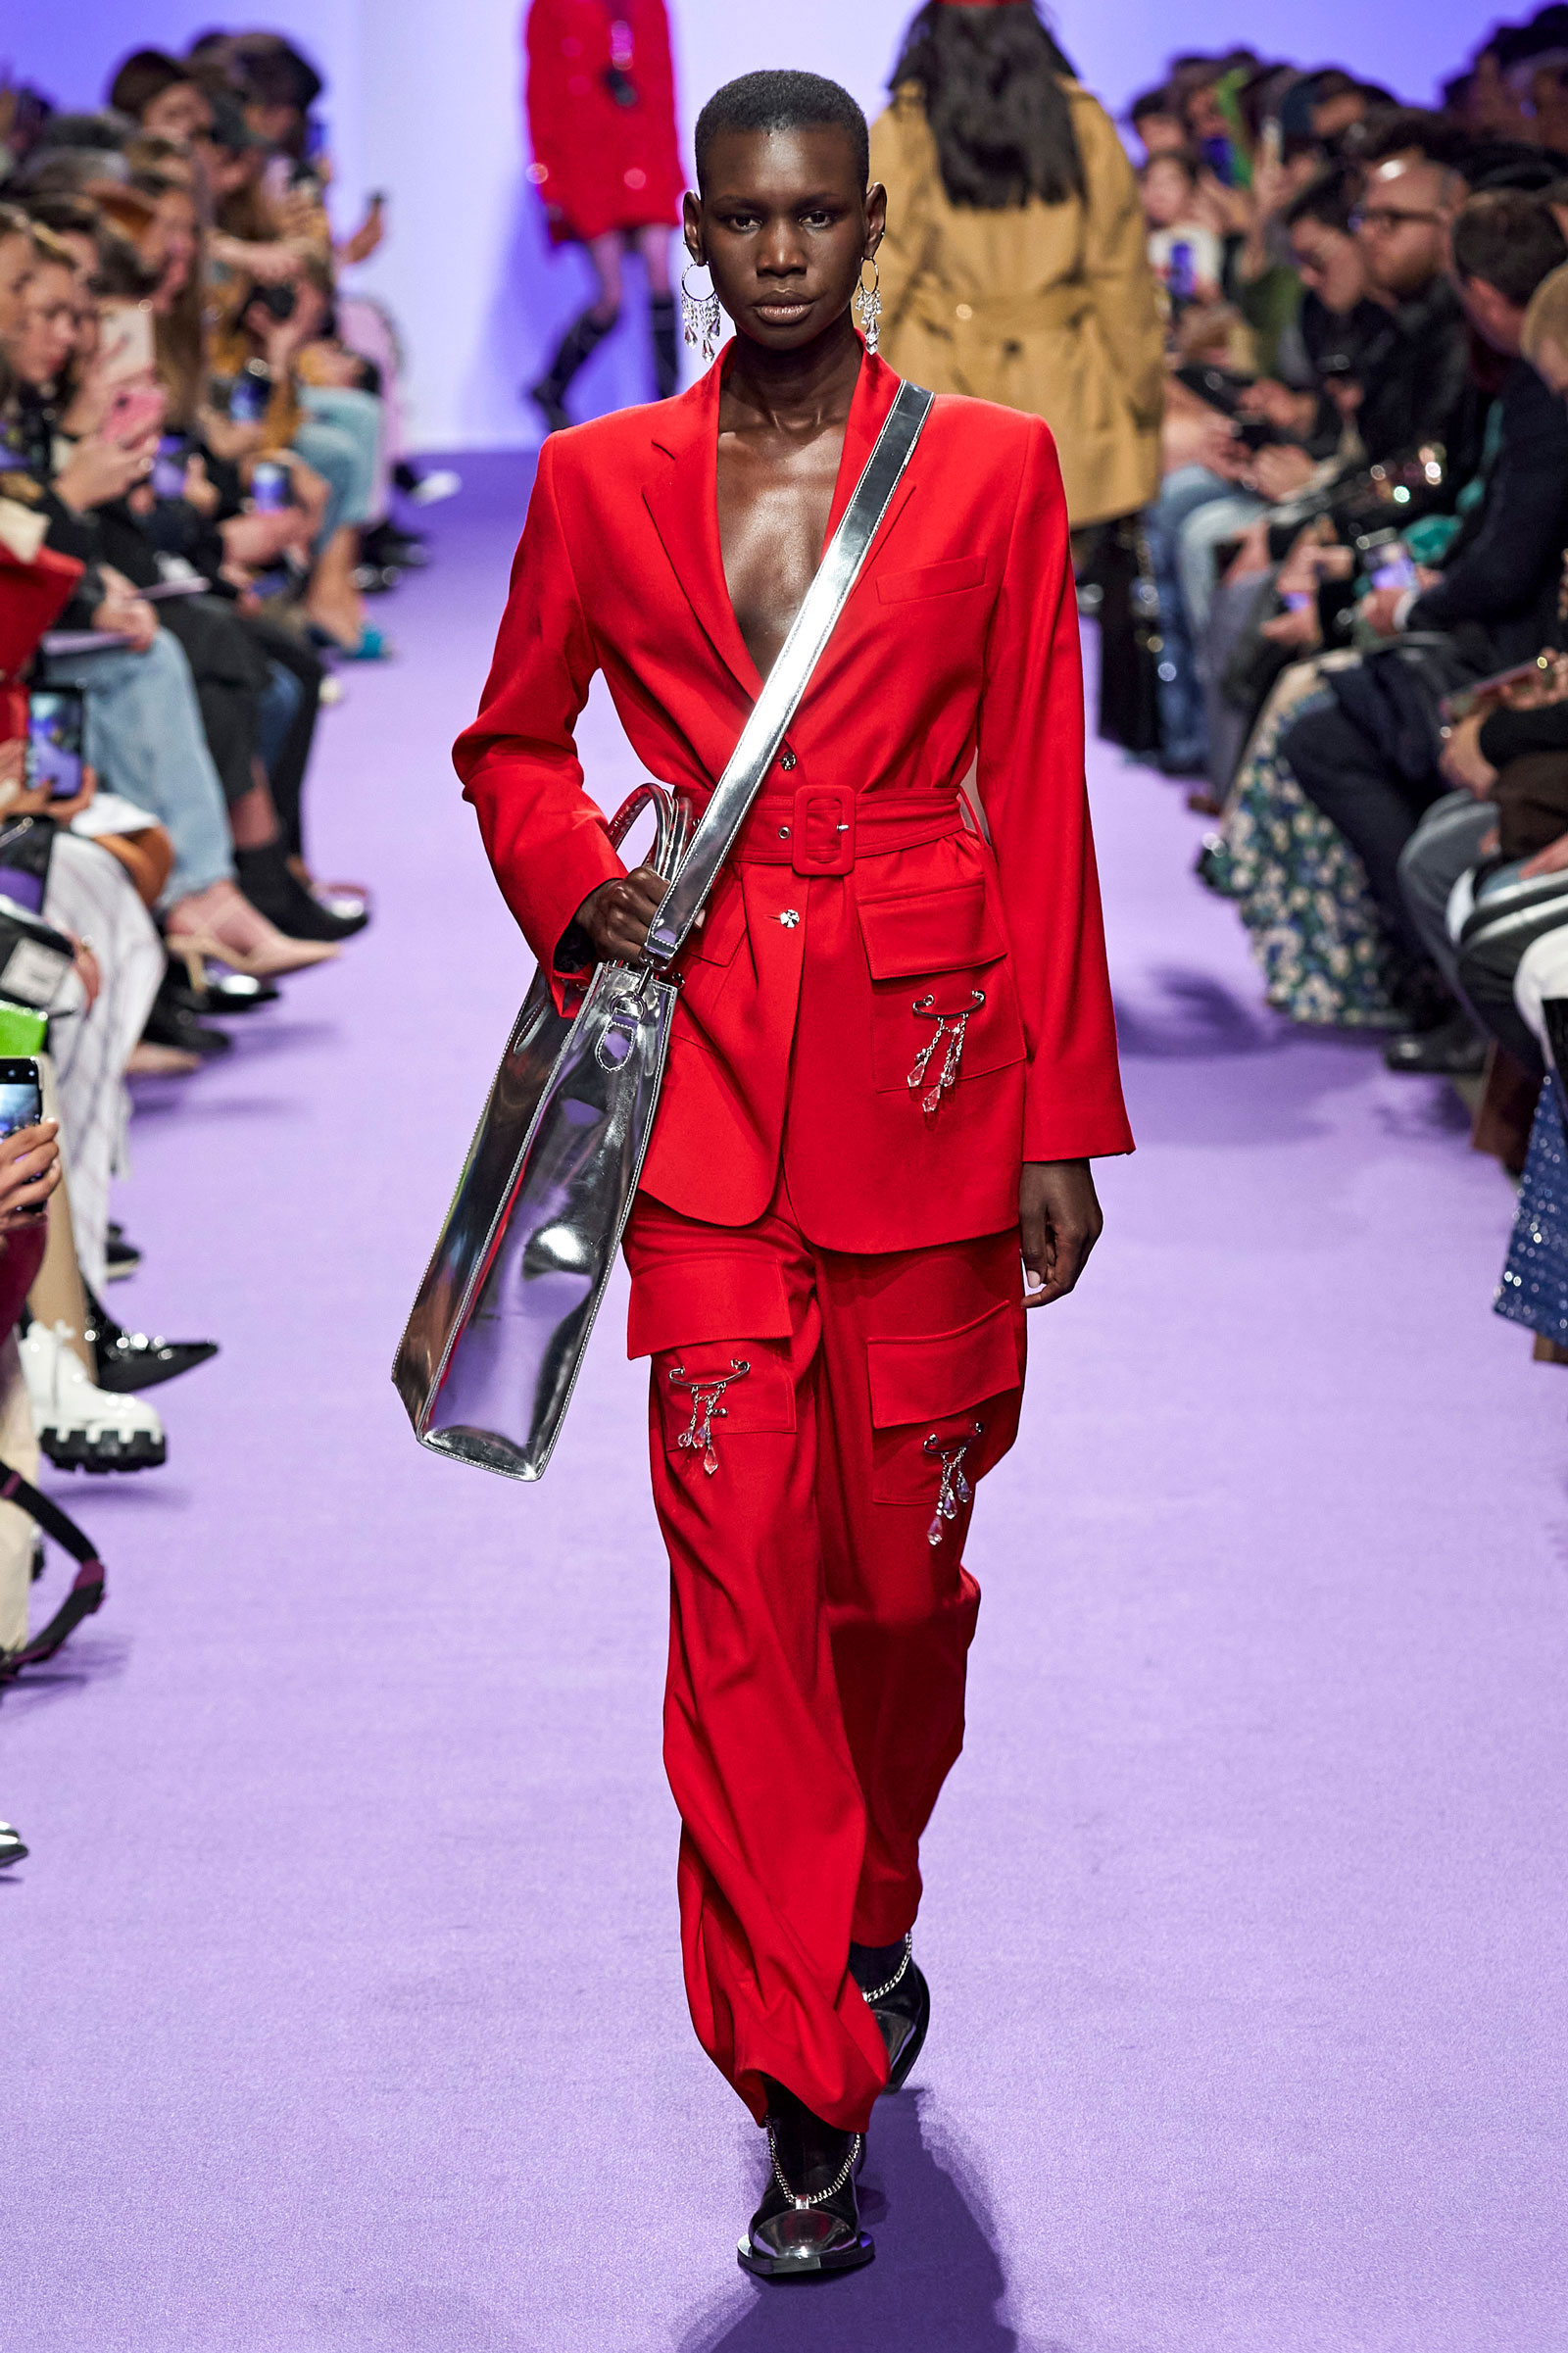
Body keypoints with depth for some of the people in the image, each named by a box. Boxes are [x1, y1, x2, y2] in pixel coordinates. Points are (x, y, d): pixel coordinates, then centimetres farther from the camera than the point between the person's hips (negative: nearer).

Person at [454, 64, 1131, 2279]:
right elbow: (511, 742, 19)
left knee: (903, 1560, 9)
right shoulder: (600, 480, 5)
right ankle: (808, 2098, 0)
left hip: (925, 1057, 0)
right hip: (703, 1069, 0)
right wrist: (578, 888, -3)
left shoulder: (991, 469, 2)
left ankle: (871, 1922, 39)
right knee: (739, 1565, -6)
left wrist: (1062, 1118, 1)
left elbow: (1039, 801, 2)